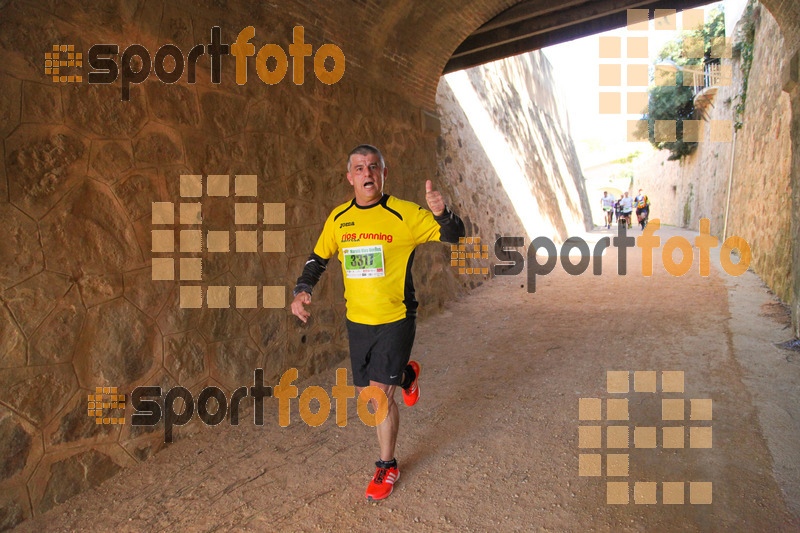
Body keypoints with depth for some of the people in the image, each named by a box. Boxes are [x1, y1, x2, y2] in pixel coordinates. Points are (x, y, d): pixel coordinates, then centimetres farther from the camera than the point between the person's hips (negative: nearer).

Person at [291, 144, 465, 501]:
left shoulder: (404, 214, -11)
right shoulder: (338, 218, 2)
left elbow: (454, 237, -8)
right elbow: (318, 258, 14)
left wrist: (441, 213, -30)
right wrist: (302, 290, -3)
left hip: (395, 319, -5)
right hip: (357, 321, 5)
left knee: (379, 394, -6)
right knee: (365, 392, 16)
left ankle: (387, 466, 19)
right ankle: (406, 375, 49)